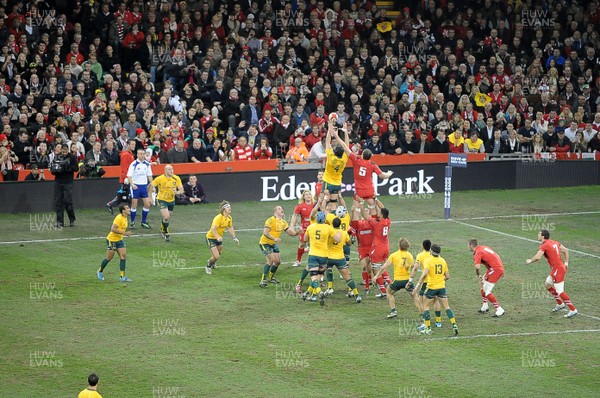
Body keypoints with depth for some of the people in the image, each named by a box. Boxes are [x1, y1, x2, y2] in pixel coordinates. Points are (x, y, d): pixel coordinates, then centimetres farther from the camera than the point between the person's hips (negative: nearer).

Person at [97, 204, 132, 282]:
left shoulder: (125, 218, 5)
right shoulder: (119, 218, -24)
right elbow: (113, 229, -30)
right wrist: (124, 233, -30)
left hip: (119, 240, 8)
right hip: (112, 240, -8)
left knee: (123, 256, -3)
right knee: (109, 257, 4)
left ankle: (122, 277, -2)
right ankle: (100, 272, 27)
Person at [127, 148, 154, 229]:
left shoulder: (147, 164, 5)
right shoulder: (134, 164, -9)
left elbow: (149, 176, 14)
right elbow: (129, 176, -11)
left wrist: (151, 183, 2)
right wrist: (132, 184, -24)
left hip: (144, 186, 4)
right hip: (136, 186, -4)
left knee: (147, 204, 1)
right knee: (134, 205, -1)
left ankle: (144, 222, 15)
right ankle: (132, 222, 11)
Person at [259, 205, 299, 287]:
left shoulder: (283, 223, 6)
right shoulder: (271, 220, -18)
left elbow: (291, 233, 6)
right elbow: (265, 232, -25)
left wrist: (297, 232, -15)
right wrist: (274, 239, -36)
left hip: (274, 244, 8)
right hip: (265, 243, -8)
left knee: (278, 261, 8)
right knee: (271, 260, -19)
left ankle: (271, 278, 30)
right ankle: (263, 280, -16)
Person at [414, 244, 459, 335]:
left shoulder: (429, 261, -10)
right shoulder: (443, 261, 5)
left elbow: (424, 274, -22)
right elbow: (447, 276, 8)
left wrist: (418, 285, -18)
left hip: (431, 287, -4)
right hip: (442, 287, 4)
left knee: (425, 306, 11)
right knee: (446, 307, 7)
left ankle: (428, 328, 8)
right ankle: (454, 325, -5)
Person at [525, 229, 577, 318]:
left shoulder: (544, 246, -14)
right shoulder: (554, 242, 12)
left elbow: (537, 257, -26)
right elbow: (565, 250, 16)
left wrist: (530, 261, -6)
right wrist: (566, 263, 17)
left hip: (557, 270, -10)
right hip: (561, 267, 10)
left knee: (560, 291, -6)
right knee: (548, 284, 24)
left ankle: (573, 310, -6)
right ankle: (560, 304, 29)